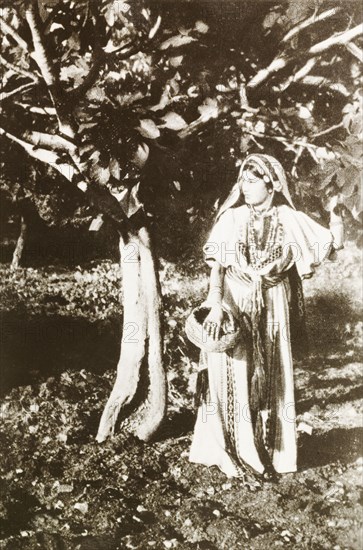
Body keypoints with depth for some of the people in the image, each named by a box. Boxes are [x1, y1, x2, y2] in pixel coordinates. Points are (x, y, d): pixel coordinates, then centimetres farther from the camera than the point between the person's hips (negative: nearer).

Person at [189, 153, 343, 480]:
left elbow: (329, 243, 2)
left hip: (272, 309, 1)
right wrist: (215, 306, -21)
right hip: (234, 303, -1)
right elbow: (217, 266, -10)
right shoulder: (232, 218, -4)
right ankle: (231, 453, 12)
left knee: (271, 380, 7)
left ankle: (267, 453, 20)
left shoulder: (289, 220, -2)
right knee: (234, 378, -1)